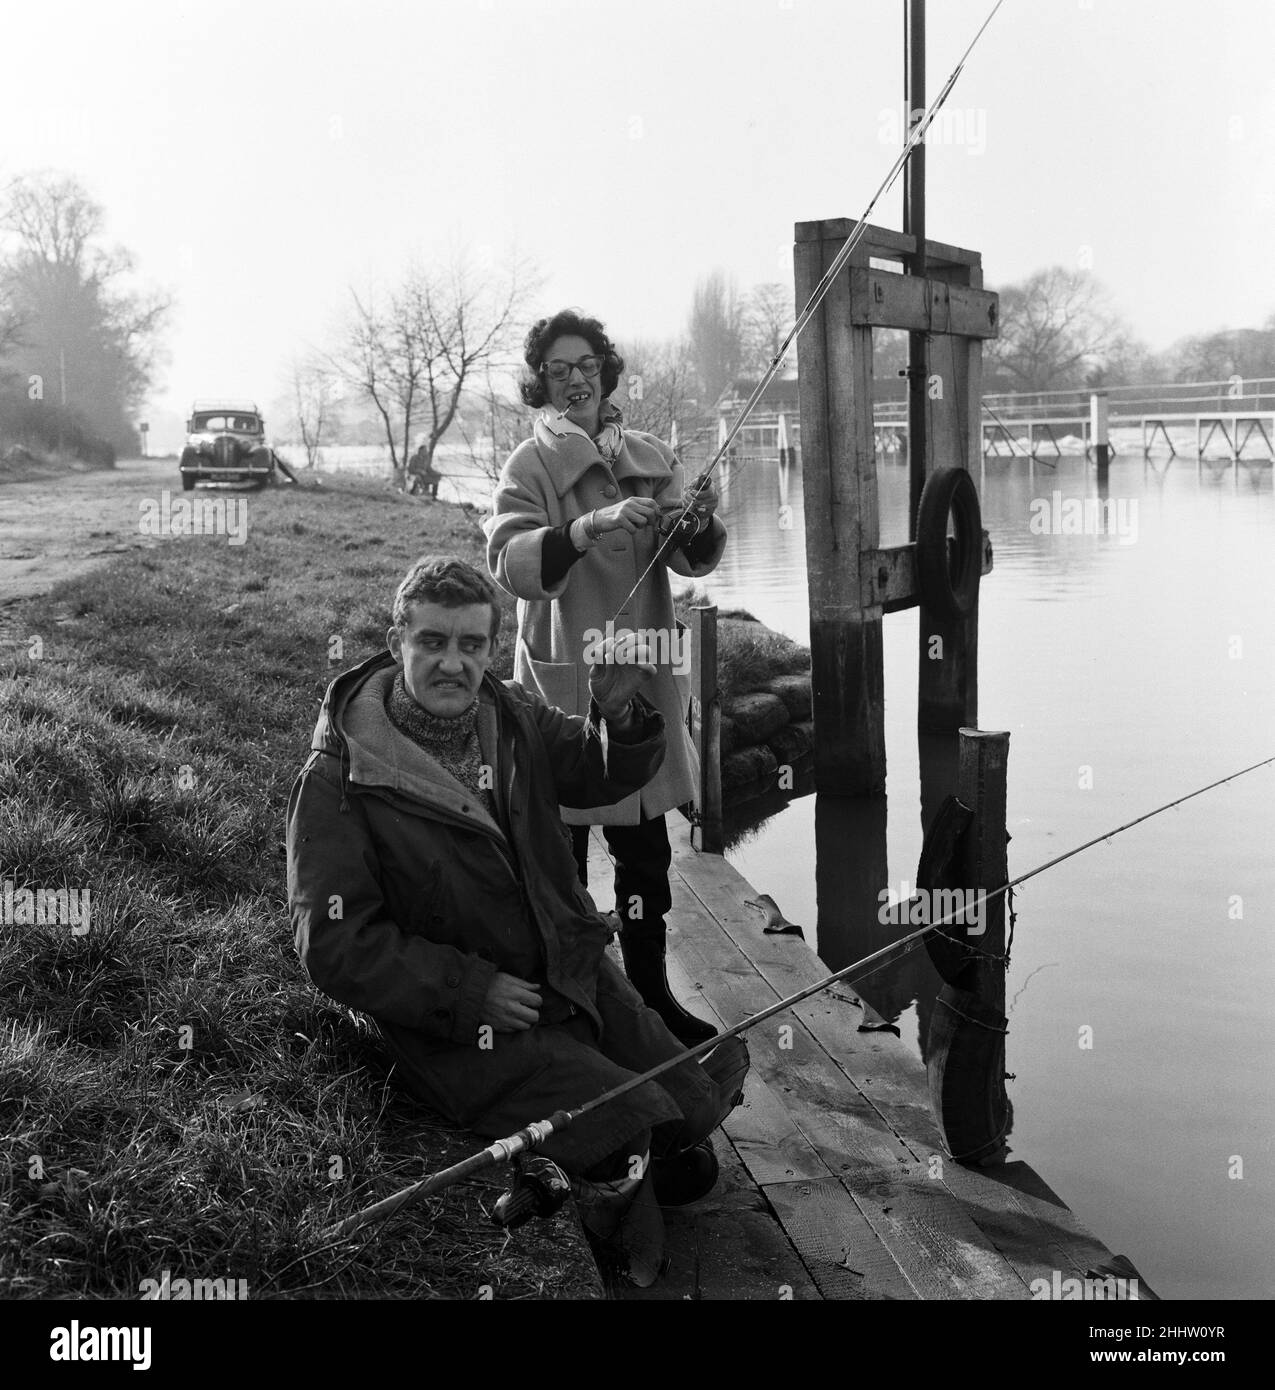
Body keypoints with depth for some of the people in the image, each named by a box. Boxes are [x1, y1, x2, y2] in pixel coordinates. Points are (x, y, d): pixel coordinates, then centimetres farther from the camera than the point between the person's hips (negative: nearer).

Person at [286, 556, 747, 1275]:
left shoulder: (511, 716, 3)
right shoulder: (339, 780, -15)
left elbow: (602, 776, 11)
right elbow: (337, 948, -15)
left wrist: (621, 716, -13)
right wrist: (472, 993, -19)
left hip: (579, 977, 6)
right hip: (464, 1029, -6)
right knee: (636, 1140, -19)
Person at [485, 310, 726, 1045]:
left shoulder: (653, 458, 10)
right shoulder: (530, 465, -3)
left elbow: (692, 559, 2)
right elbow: (510, 562, -19)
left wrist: (701, 525, -21)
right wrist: (586, 528, -35)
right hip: (564, 679, -4)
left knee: (647, 848, 11)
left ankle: (651, 992, 23)